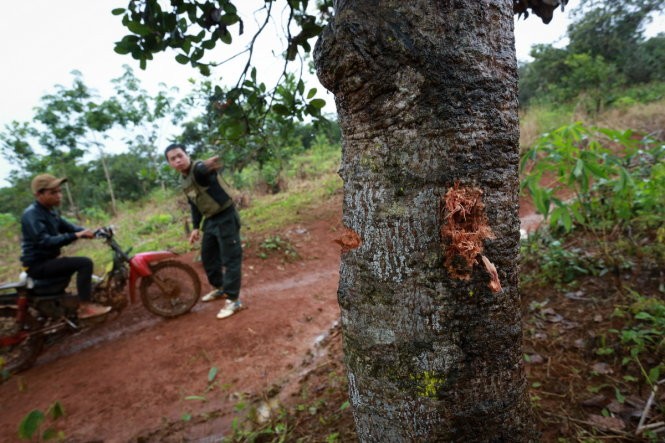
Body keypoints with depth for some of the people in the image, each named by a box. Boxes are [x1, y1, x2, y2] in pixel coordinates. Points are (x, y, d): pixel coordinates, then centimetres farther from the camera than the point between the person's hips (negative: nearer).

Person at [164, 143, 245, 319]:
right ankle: (219, 288, 38)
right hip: (210, 220, 9)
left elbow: (205, 169, -46)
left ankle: (233, 300, 1)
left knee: (230, 259, -5)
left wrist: (209, 165, -71)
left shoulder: (199, 169, -19)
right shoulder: (183, 180, 10)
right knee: (207, 257, 19)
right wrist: (196, 227, 17)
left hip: (226, 218, -9)